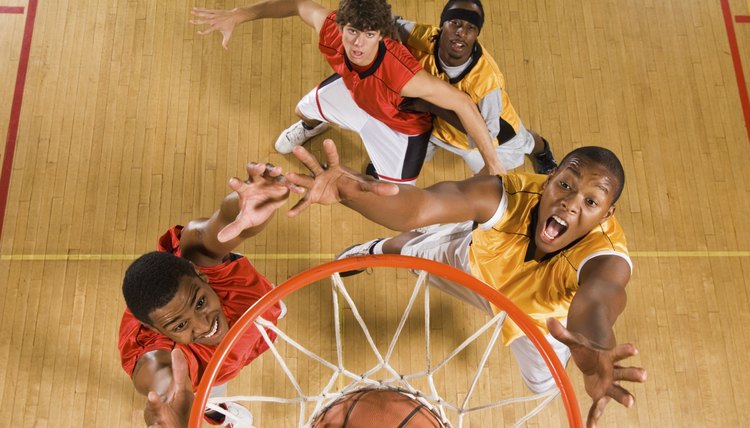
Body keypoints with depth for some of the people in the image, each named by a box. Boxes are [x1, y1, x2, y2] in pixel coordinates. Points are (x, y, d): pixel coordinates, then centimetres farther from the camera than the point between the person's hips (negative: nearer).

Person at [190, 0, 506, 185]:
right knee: (303, 110, 29)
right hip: (353, 89, 5)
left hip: (399, 124, -5)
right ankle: (312, 125, 70)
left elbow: (462, 103, -40)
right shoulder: (331, 31, -37)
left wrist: (492, 163, -36)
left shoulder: (402, 75, -50)